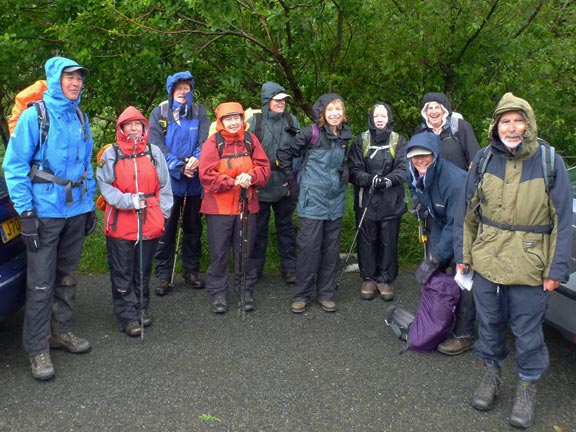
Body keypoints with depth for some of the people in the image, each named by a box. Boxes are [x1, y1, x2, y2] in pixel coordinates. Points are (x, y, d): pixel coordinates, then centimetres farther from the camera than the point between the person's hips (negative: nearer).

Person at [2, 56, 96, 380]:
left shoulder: (81, 117, 9)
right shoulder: (34, 115, -8)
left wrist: (90, 204, 14)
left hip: (77, 211, 6)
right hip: (45, 212, -6)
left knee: (67, 277, 16)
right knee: (41, 283, -2)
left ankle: (61, 331, 31)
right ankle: (38, 348, 9)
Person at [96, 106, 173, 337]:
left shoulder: (154, 152, 8)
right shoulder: (111, 153, 1)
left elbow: (164, 186, 10)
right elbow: (104, 185, -4)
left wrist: (163, 213, 4)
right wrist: (128, 200, -16)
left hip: (150, 222, 2)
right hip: (120, 223, -2)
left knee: (143, 270, 15)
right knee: (122, 273, 2)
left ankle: (142, 309, 29)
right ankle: (128, 316, 10)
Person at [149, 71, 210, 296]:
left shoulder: (199, 112, 6)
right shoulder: (159, 113, 1)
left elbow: (206, 140, -6)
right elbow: (157, 146, -8)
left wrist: (197, 159, -25)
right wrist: (179, 167, -18)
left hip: (194, 182, 2)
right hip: (169, 181, -2)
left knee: (193, 228, 12)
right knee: (166, 230, 3)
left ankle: (191, 271, 26)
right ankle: (164, 276, 13)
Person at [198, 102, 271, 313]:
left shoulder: (250, 140, 4)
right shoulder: (213, 143, -7)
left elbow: (264, 167, 2)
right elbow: (206, 175, -14)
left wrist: (250, 177, -18)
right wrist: (232, 182, -19)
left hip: (246, 205, 3)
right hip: (219, 207, -3)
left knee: (245, 252, 11)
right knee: (219, 253, 4)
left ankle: (246, 291, 25)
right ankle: (218, 294, 17)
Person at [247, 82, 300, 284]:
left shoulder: (291, 121, 5)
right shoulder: (254, 121, -3)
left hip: (285, 185, 2)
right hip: (260, 186, -2)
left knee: (286, 226, 10)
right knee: (258, 227, 9)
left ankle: (289, 267, 20)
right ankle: (255, 267, 22)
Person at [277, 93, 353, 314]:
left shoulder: (344, 136, 7)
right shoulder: (311, 133, -11)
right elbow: (284, 152, -4)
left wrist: (344, 174, 10)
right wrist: (293, 181, -2)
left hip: (335, 199, 5)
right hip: (312, 199, -5)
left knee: (331, 248, 9)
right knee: (309, 246, -3)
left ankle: (326, 293, 21)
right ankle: (302, 294, 11)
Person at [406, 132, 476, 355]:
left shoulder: (454, 180, -33)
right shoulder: (415, 177, -9)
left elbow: (457, 225, -30)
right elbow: (433, 214, 1)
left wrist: (435, 259, -25)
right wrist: (432, 256, -5)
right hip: (442, 226, 8)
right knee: (429, 274, 8)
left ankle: (463, 335, 3)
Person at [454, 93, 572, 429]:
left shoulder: (550, 162, -7)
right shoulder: (484, 160, 1)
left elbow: (563, 220, -5)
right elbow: (467, 211, 7)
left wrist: (557, 269, -8)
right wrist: (463, 254, 6)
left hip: (529, 266, -2)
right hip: (486, 260, 3)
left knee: (528, 330, 8)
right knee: (490, 322, 16)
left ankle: (528, 388, 28)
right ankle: (492, 375, 37)